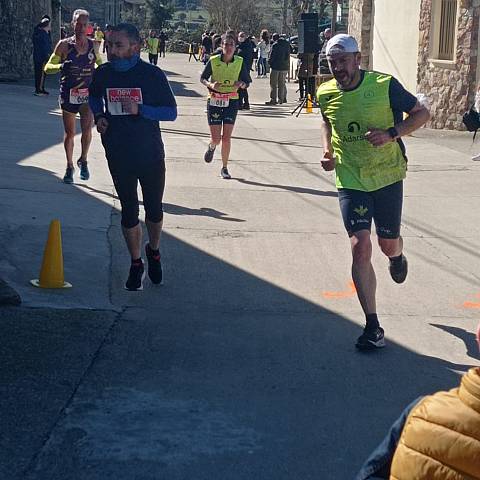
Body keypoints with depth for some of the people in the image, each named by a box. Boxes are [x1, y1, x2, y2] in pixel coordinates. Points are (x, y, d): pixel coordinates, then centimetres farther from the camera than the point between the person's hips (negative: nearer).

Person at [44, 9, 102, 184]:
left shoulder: (93, 45, 3)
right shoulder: (64, 45, -5)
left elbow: (100, 64, 22)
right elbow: (47, 67, -7)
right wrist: (61, 66, -26)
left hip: (88, 93, 1)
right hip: (68, 93, -1)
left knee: (87, 129, -15)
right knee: (69, 133, 8)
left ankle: (83, 160, 11)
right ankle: (70, 166, 26)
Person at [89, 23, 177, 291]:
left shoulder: (153, 75, -12)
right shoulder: (103, 74, -3)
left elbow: (171, 112, -10)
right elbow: (94, 96, 20)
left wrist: (139, 109, -24)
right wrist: (98, 115, -1)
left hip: (150, 155, -2)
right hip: (118, 156, 2)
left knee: (154, 209, 11)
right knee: (129, 211, 9)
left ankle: (154, 252, 37)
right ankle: (136, 264, 23)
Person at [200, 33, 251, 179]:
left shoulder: (240, 62, -1)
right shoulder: (213, 61, -5)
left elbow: (246, 83, 6)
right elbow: (202, 78, 6)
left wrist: (240, 84, -17)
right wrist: (210, 84, -15)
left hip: (231, 102, 1)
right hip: (214, 101, -1)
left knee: (226, 138, -2)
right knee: (216, 138, -1)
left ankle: (224, 168, 14)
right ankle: (211, 147, 37)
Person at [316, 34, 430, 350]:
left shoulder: (384, 85, -14)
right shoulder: (326, 94, -3)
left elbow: (422, 113, -5)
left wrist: (392, 133, -20)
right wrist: (328, 151, 3)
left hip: (387, 176, -1)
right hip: (350, 180, 1)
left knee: (388, 243, 11)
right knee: (360, 246, -12)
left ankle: (397, 258, 55)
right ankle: (373, 327, -5)